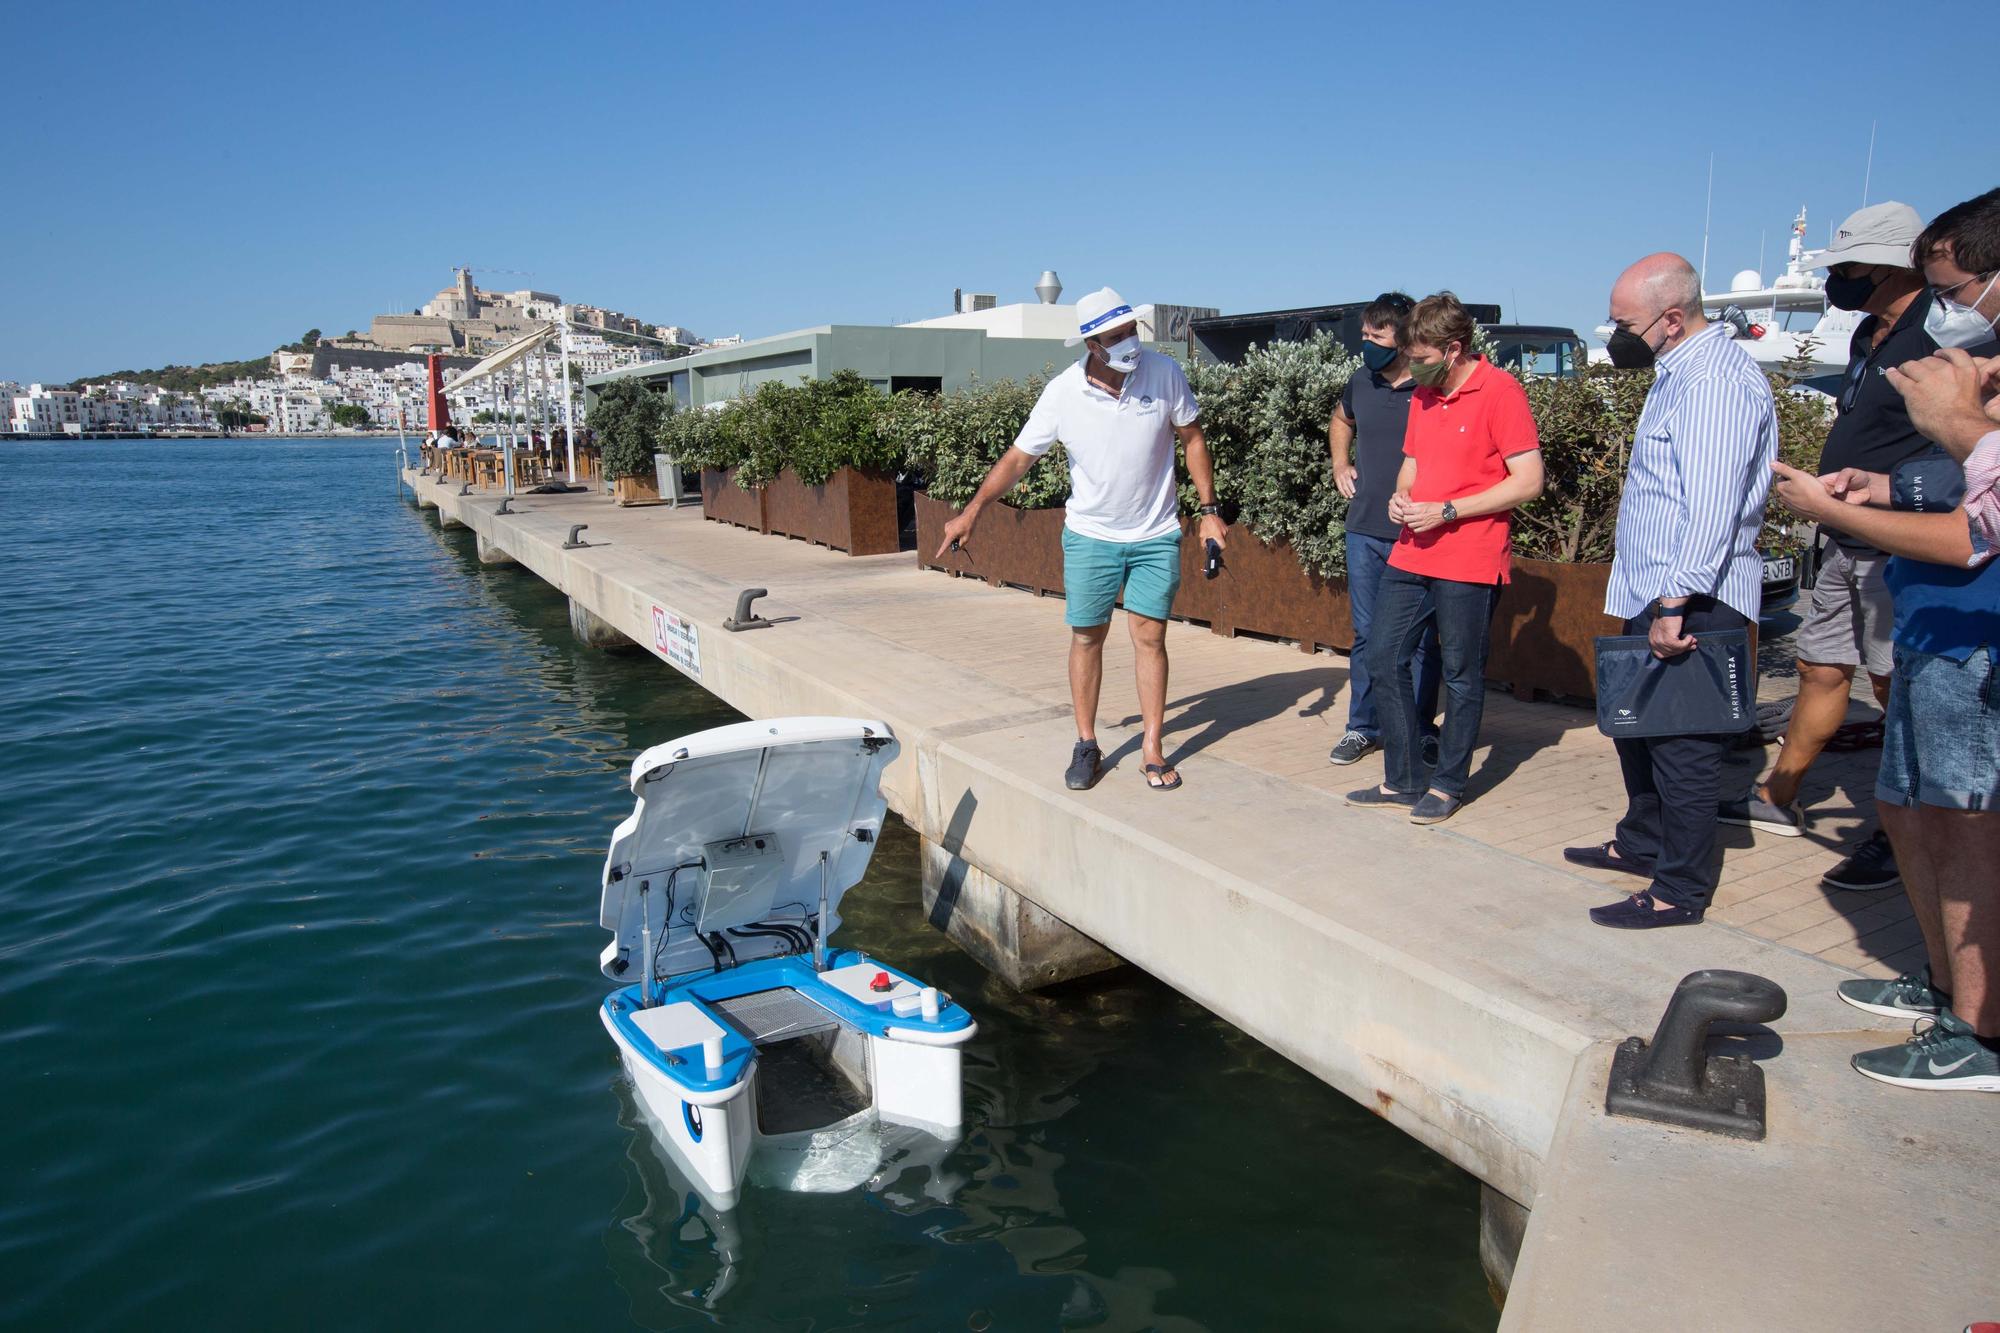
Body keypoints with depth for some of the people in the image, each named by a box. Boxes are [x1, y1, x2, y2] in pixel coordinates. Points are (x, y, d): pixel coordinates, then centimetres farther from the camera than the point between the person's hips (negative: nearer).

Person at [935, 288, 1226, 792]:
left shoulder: (1164, 372, -11)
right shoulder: (1062, 393, -13)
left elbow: (1192, 439, 1)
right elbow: (1018, 457, -6)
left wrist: (1209, 510, -1)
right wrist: (973, 511, -13)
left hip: (1156, 536, 0)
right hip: (1090, 536, 0)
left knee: (1150, 637, -1)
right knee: (1086, 637, 6)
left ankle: (1152, 749, 9)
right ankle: (1086, 745, 19)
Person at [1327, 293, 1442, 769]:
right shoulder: (1361, 382, 6)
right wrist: (1340, 464, 15)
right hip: (1364, 531, 5)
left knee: (1420, 638, 5)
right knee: (1366, 635, 12)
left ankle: (1422, 730, 18)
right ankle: (1363, 726, 22)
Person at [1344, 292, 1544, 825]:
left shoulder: (1500, 391, -10)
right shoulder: (1423, 396, 12)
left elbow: (1528, 481, -14)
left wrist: (1447, 511, -17)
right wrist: (1402, 495, 1)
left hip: (1469, 562, -8)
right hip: (1411, 555, 8)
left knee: (1461, 675, 4)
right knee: (1384, 657, 8)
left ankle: (1448, 785, 17)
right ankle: (1401, 780, 18)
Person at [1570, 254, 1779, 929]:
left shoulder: (1717, 381, -17)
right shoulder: (1678, 373, 16)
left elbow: (1711, 508, -25)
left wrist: (1675, 603, -26)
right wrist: (1659, 600, 18)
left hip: (1693, 604, -11)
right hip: (1656, 596, 11)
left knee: (1682, 745, -3)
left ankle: (1680, 891, 6)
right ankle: (1642, 843, 36)